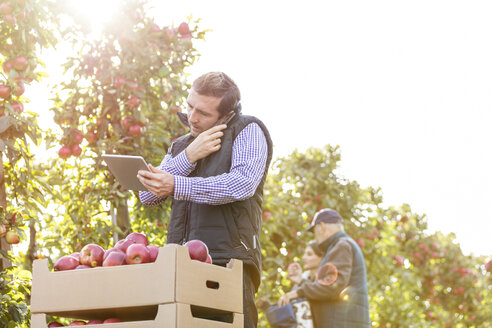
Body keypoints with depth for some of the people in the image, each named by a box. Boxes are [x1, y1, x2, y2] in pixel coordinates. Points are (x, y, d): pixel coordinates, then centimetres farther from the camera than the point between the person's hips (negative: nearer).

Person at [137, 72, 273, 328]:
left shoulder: (248, 131, 8)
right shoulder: (180, 146, 26)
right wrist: (188, 157, 2)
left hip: (228, 261, -4)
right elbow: (147, 196, 15)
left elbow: (243, 183, -11)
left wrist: (176, 186, -18)